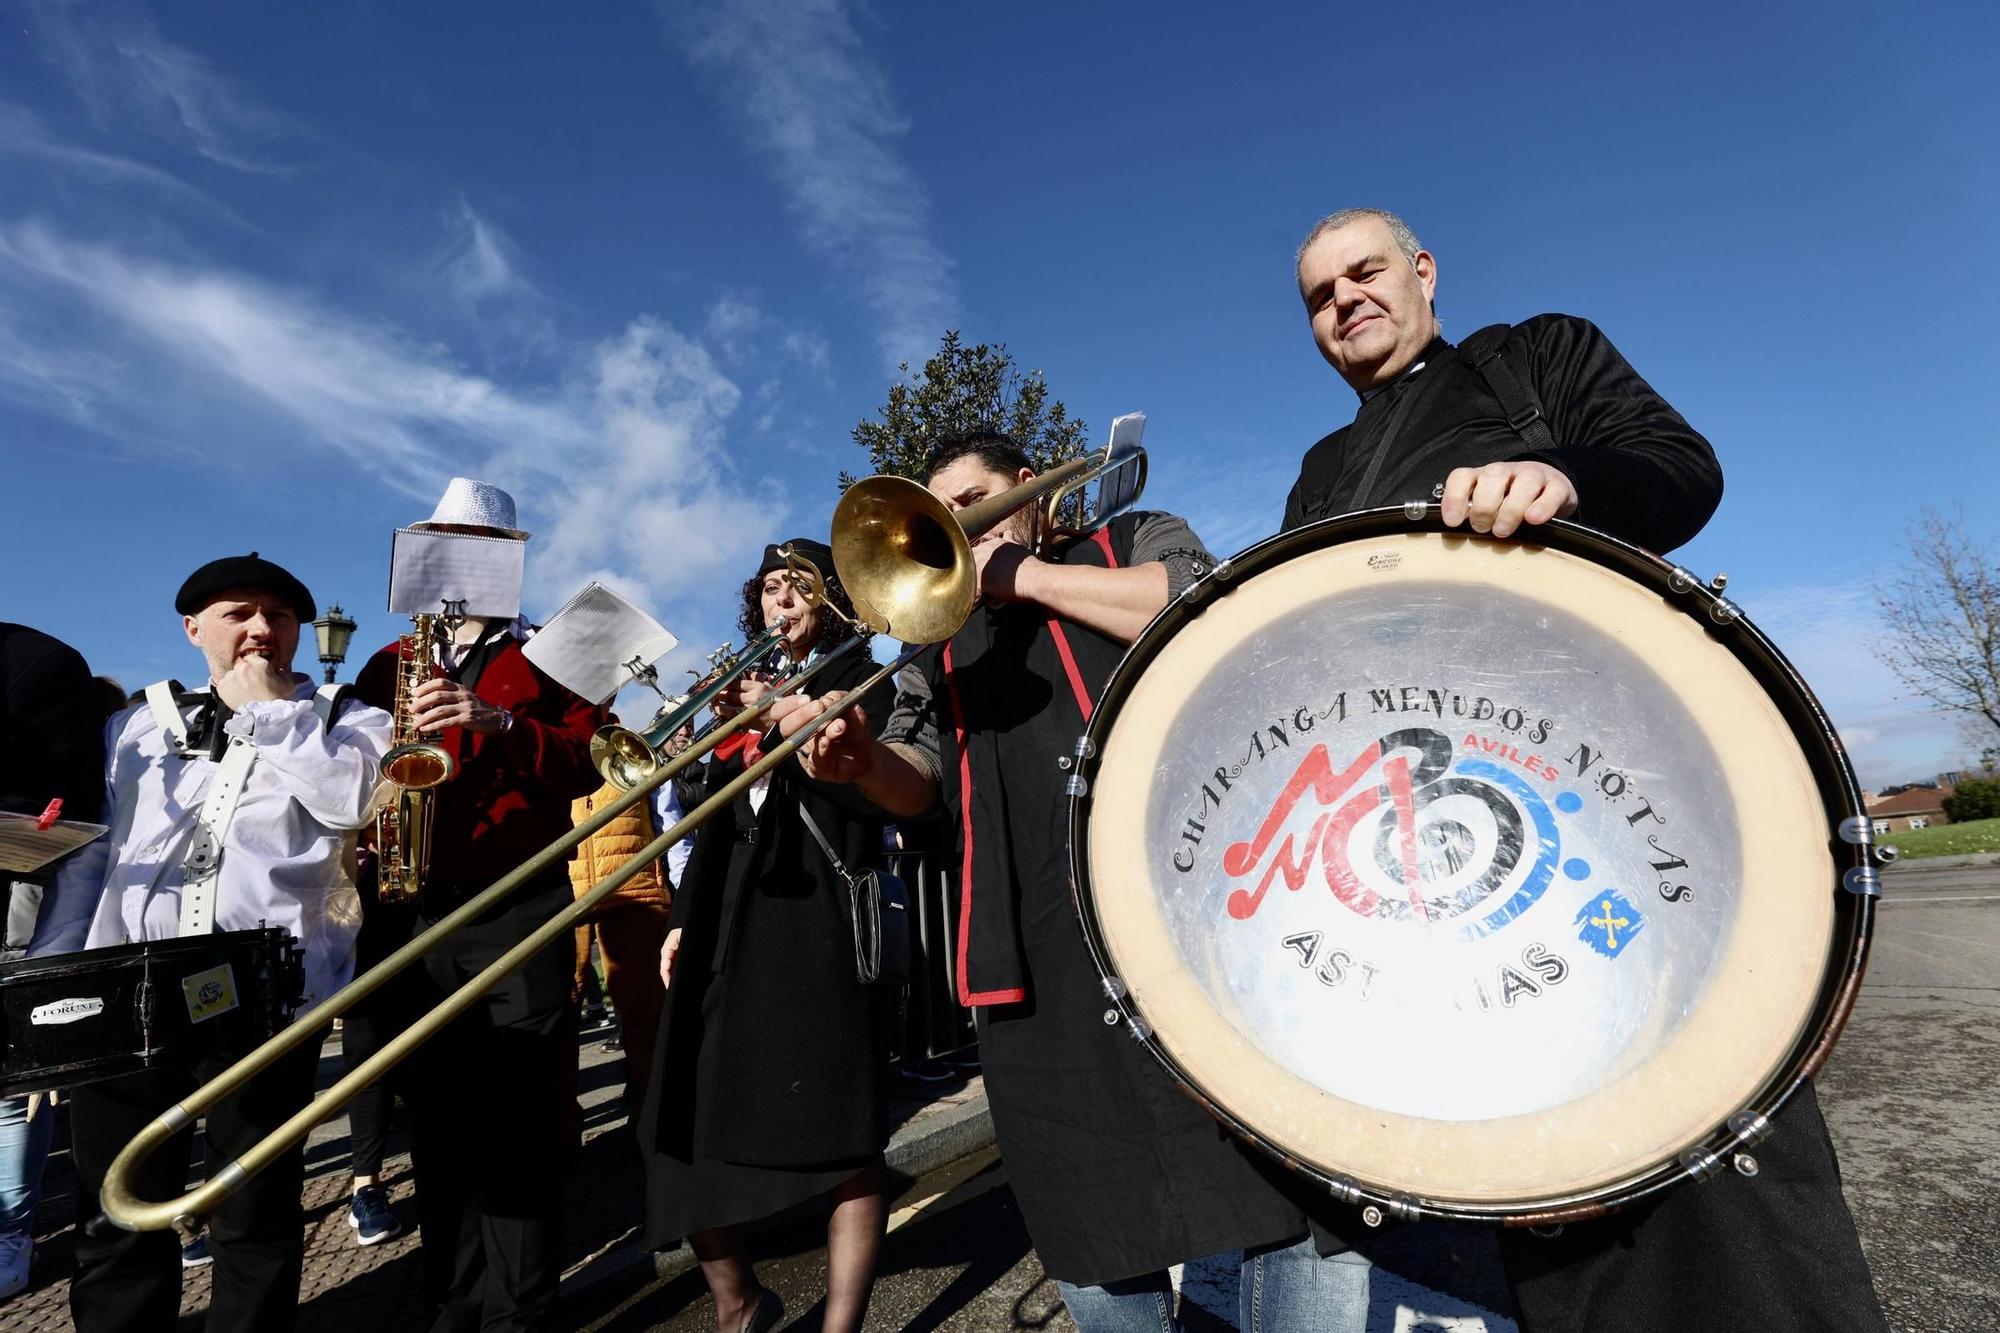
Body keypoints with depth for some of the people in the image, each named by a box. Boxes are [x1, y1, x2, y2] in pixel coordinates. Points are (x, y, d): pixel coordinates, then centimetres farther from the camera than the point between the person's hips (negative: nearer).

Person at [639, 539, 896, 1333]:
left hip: (819, 911, -5)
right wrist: (683, 916, 10)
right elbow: (717, 817, 18)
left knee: (841, 1133, -4)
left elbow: (868, 793, -10)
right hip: (730, 915, 5)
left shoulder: (856, 680, 5)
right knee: (686, 1123, 4)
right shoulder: (743, 689, 19)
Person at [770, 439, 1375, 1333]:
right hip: (1036, 951, 4)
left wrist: (1019, 570, 0)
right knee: (1087, 1222, 10)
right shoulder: (949, 639, 24)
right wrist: (859, 758, -8)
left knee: (1290, 1176, -1)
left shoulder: (1137, 541, 16)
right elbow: (917, 783, 15)